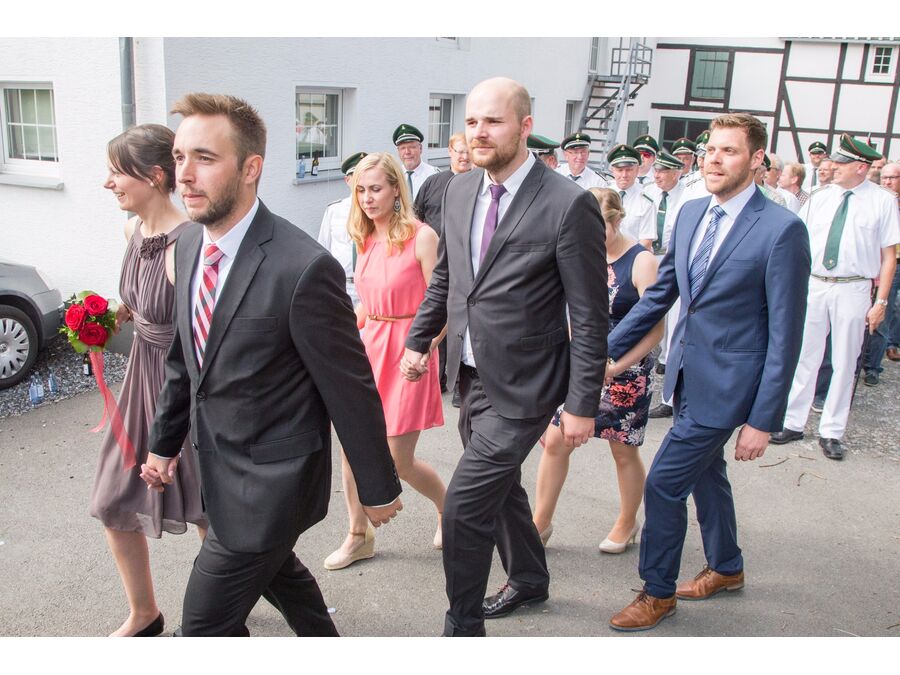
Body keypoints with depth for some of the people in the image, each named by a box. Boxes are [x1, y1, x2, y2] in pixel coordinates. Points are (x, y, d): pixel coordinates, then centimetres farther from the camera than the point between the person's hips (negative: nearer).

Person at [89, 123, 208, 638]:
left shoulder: (187, 245, -26)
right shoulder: (135, 230, 1)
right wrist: (124, 313, -2)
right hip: (144, 380, 9)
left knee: (208, 513, 13)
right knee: (113, 506, 17)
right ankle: (144, 615, 40)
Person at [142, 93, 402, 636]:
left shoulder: (304, 268, -27)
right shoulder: (189, 247, -2)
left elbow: (352, 391, -19)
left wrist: (379, 489, -10)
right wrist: (164, 443, 17)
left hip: (272, 479, -8)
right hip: (218, 464, 8)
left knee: (207, 622, 1)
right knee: (276, 569, 28)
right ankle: (324, 640, 55)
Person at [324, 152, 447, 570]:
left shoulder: (421, 237, -12)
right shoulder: (364, 240, 8)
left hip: (406, 351, -6)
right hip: (367, 346, 6)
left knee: (399, 462, 0)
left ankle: (447, 508, 31)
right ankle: (359, 537, 24)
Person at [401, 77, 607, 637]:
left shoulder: (569, 205, -18)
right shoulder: (460, 190, 2)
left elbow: (590, 317, -15)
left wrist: (583, 405, -14)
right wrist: (419, 339, 16)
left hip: (522, 385, -7)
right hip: (472, 375, 7)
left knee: (464, 504, -7)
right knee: (499, 487, 23)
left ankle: (462, 627, 16)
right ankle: (529, 580, 49)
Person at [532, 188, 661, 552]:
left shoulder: (641, 260, -13)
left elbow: (655, 328, -15)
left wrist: (614, 367, -23)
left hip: (625, 371, -4)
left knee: (624, 452, 10)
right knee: (555, 441, 3)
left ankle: (627, 522, 34)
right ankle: (541, 522, 20)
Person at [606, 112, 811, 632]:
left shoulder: (782, 229, -16)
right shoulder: (691, 213, 4)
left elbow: (785, 334, -15)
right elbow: (661, 293, 12)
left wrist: (763, 419, -15)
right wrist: (608, 350, 8)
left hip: (726, 384, -7)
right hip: (688, 374, 7)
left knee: (664, 482, -4)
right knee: (705, 473, 22)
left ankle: (657, 593, 18)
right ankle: (727, 569, 46)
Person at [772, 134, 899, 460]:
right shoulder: (819, 197, 5)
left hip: (853, 289, -2)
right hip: (813, 285, 3)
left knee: (844, 364, 7)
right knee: (804, 358, 8)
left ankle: (831, 432, 18)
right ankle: (793, 423, 20)